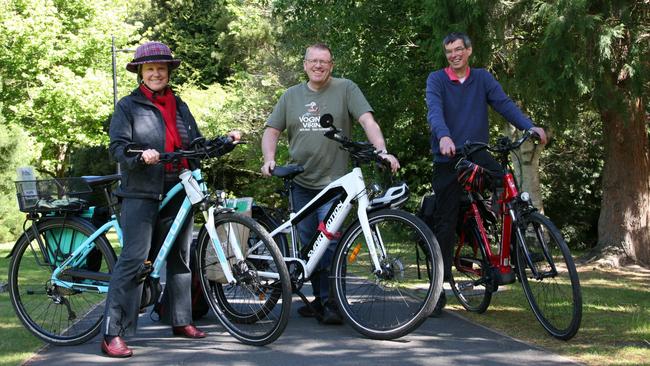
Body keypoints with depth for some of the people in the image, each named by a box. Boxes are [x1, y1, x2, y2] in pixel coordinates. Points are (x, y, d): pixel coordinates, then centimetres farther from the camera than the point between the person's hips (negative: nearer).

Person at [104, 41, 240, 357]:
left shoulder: (179, 106, 17)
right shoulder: (128, 106, 2)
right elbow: (118, 147, -7)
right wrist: (141, 157, -26)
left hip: (178, 192, 6)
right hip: (141, 193, -5)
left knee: (180, 258, 13)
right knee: (133, 260, -13)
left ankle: (182, 321, 25)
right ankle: (112, 334, -14)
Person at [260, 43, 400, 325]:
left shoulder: (346, 89, 0)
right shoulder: (291, 96, 11)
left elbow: (367, 120, -9)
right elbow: (272, 131, 12)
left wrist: (382, 151, -24)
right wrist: (269, 159, -6)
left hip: (333, 182, -5)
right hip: (301, 182, 5)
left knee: (329, 241, -12)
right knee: (308, 243, 9)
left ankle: (331, 302, -6)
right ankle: (320, 298, 19)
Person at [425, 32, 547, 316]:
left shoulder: (483, 78, 9)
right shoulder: (437, 79, 1)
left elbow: (504, 104, -4)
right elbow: (434, 110, -16)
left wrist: (530, 126, -23)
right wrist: (444, 137, -37)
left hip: (477, 155, 2)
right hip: (447, 160, -2)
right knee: (445, 223, -1)